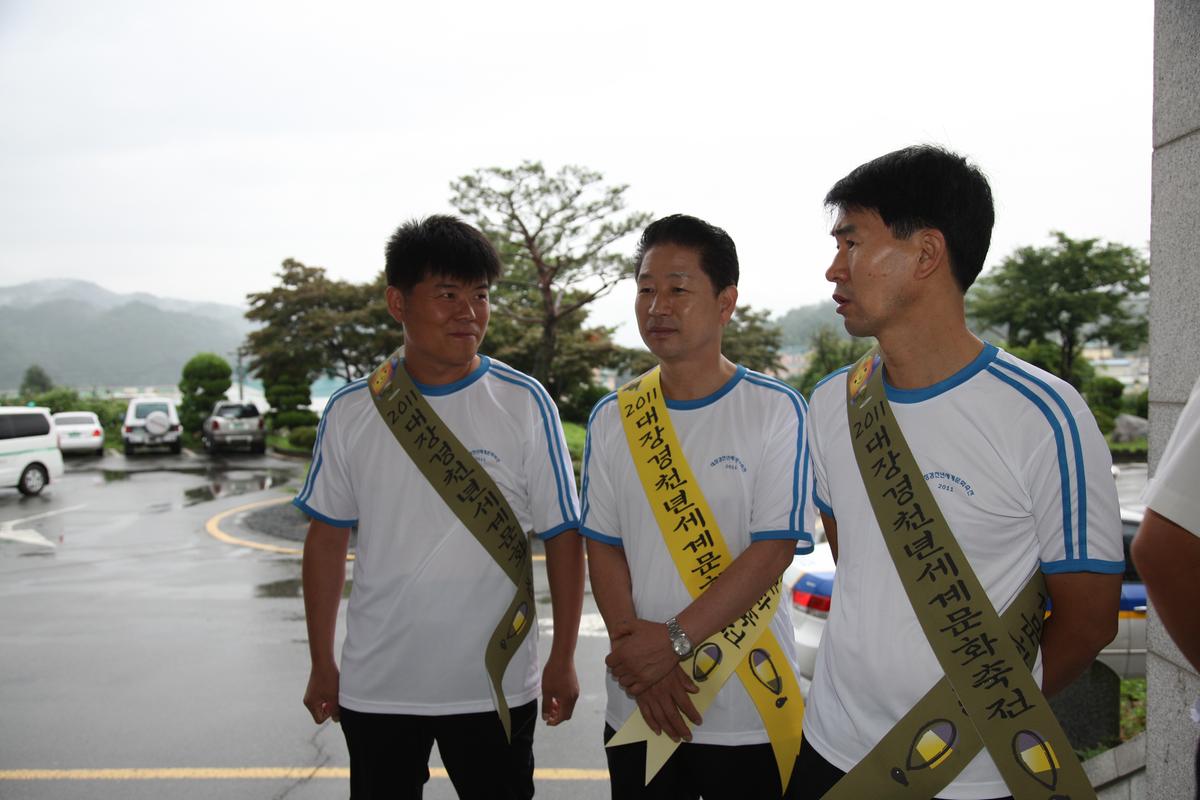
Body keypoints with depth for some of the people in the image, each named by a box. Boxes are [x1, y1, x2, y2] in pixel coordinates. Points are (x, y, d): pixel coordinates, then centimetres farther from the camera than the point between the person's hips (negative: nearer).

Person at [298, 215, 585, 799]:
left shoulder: (525, 403, -7)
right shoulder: (351, 410, -1)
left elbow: (562, 537, -3)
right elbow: (327, 538, 6)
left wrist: (563, 660, -3)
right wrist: (322, 663, 7)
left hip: (495, 686, -1)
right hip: (375, 686, 2)